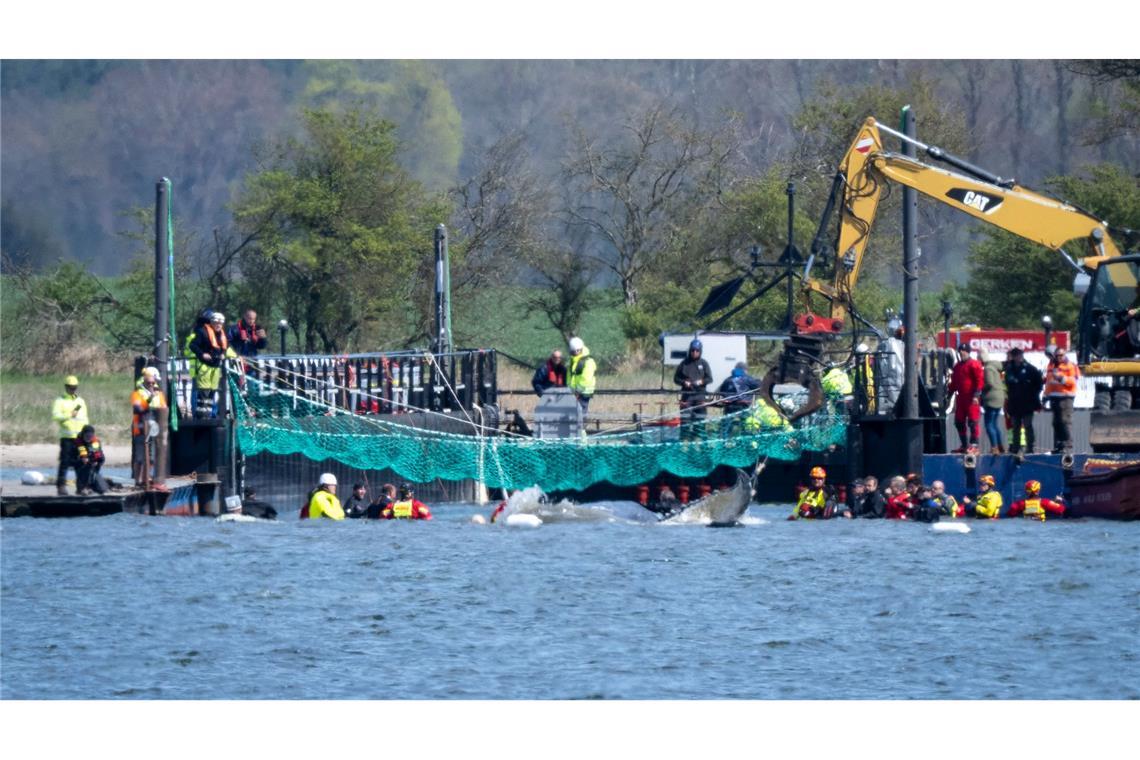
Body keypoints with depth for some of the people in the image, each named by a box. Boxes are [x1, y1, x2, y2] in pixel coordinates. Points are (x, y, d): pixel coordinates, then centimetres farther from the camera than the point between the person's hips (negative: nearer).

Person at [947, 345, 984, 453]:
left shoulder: (974, 365, -6)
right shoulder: (957, 366, 18)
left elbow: (980, 380, -12)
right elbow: (954, 383, 24)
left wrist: (976, 395, -19)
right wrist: (949, 392, 17)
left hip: (971, 398, -8)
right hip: (960, 398, 8)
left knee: (972, 421, -9)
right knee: (959, 422, 9)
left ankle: (974, 445, -9)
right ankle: (964, 445, 18)